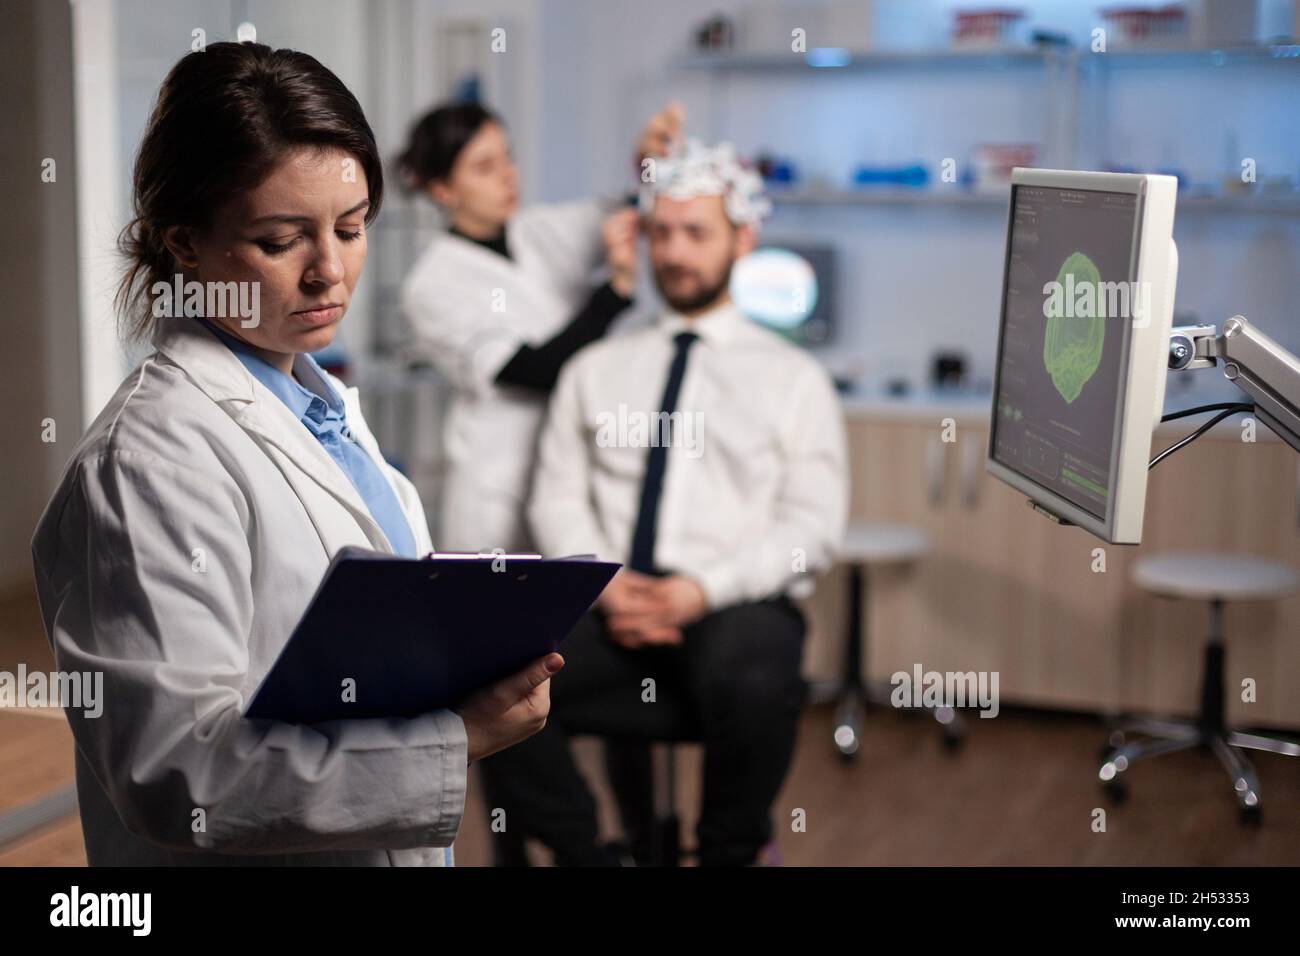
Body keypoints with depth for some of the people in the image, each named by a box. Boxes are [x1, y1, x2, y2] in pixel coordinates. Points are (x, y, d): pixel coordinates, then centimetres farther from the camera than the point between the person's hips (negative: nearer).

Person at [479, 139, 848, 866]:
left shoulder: (795, 378, 11)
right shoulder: (597, 369, 19)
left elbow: (813, 525, 2)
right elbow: (559, 498, 12)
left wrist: (705, 589, -13)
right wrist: (605, 583, -9)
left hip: (734, 607, -2)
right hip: (611, 609, 2)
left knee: (753, 684, -38)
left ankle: (732, 852, -8)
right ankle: (582, 852, -5)